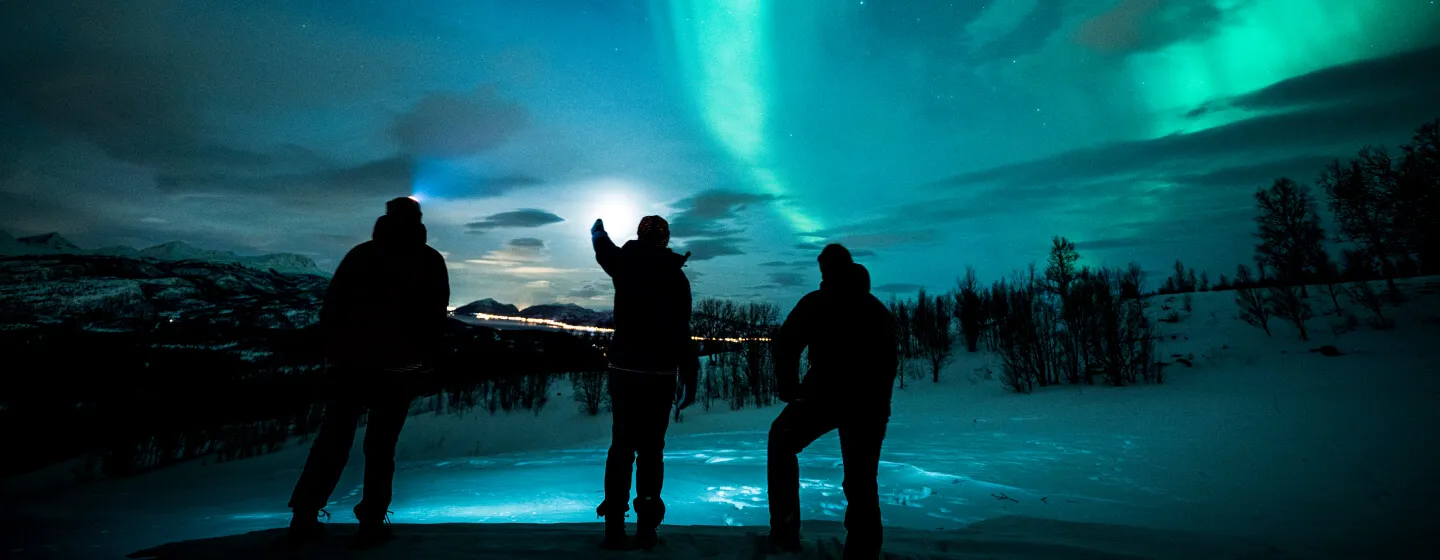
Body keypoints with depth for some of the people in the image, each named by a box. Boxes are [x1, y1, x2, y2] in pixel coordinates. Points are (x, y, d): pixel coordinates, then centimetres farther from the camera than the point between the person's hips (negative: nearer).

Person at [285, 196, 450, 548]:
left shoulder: (360, 253, 12)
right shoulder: (430, 261, 6)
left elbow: (331, 306, 7)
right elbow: (436, 315, 0)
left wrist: (332, 350, 12)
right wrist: (426, 358, 7)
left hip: (348, 361, 2)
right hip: (397, 366, -2)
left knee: (332, 439, 13)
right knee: (380, 446, 5)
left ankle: (304, 518, 14)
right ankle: (372, 523, 7)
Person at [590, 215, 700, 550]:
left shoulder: (624, 264, 1)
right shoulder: (676, 276, -3)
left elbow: (604, 249, 25)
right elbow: (682, 331, -7)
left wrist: (599, 230, 48)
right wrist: (689, 377, -1)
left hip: (624, 368, 2)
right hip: (661, 372, -1)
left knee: (621, 444, 11)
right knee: (651, 448, 8)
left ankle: (615, 528, 14)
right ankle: (646, 528, 12)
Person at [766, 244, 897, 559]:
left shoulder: (816, 302, 2)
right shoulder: (879, 311, 18)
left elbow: (785, 345, -7)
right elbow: (889, 363, 19)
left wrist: (788, 387, 4)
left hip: (826, 394, -4)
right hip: (869, 403, 4)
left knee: (781, 442, 17)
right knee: (861, 481, 14)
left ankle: (785, 532, 11)